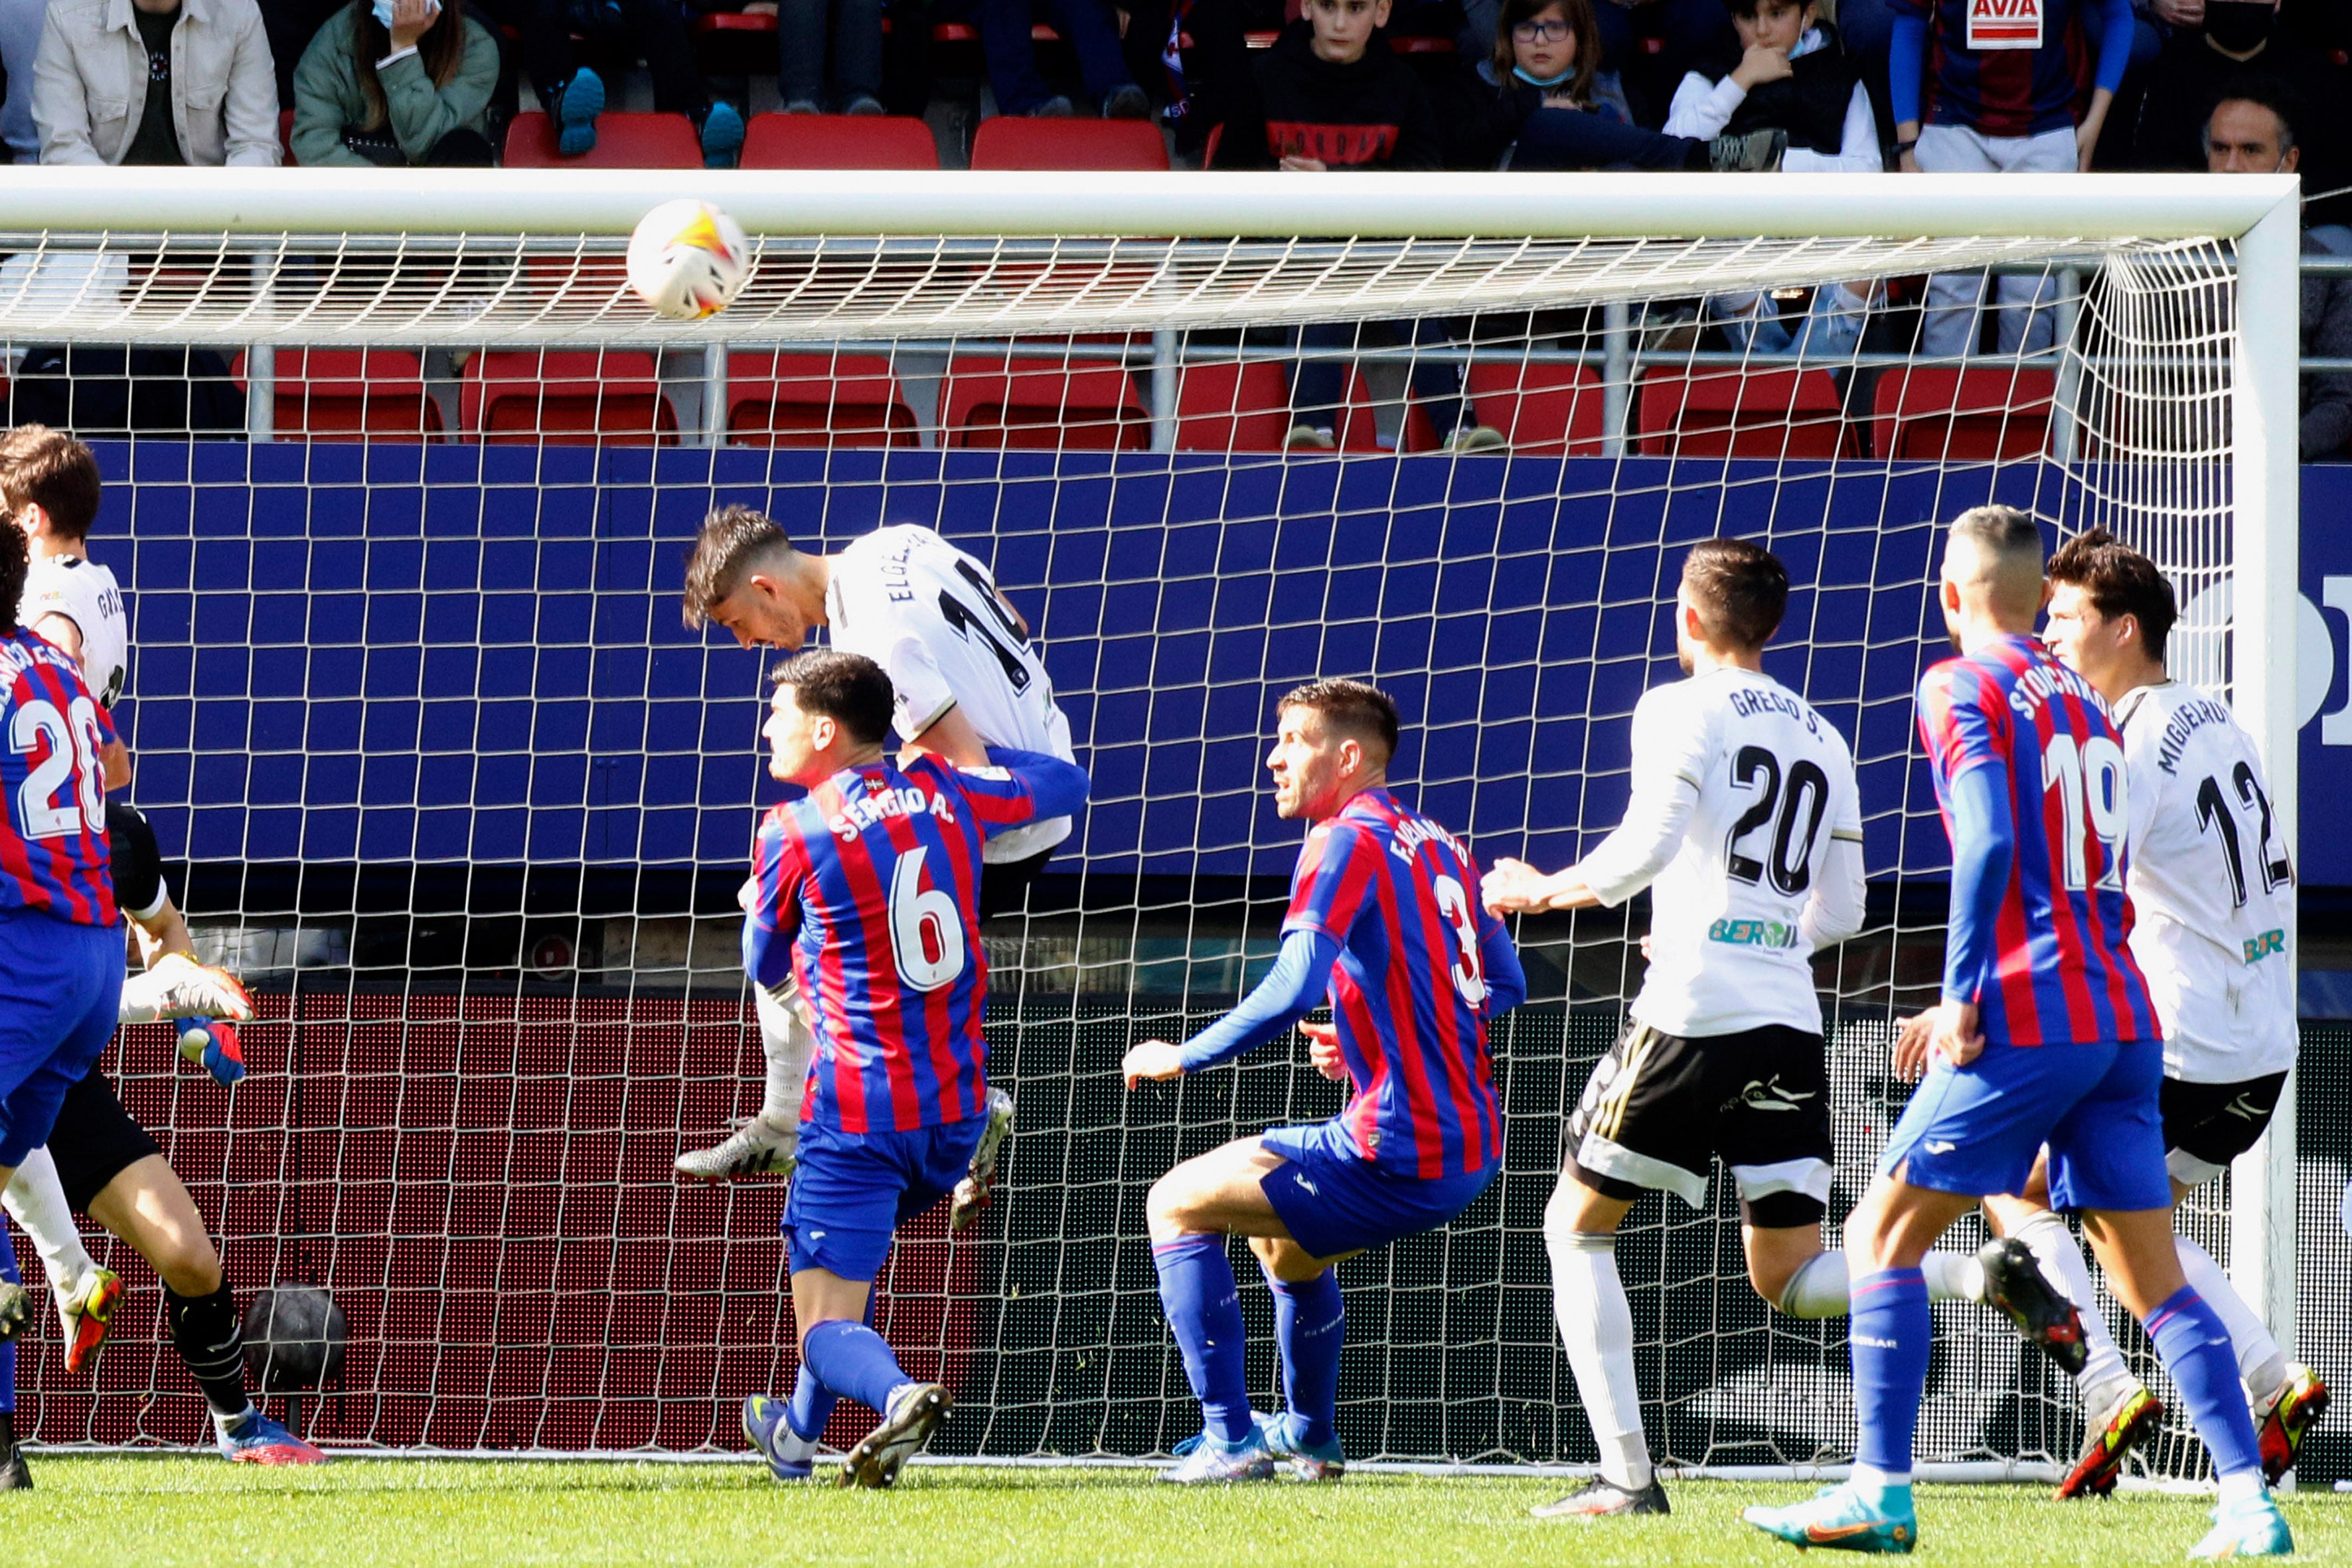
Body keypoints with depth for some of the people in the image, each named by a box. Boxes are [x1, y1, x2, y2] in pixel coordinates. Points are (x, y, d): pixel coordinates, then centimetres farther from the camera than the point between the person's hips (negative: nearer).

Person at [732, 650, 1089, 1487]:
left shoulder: (792, 831, -9)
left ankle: (897, 1394, -38)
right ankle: (799, 1435, 38)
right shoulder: (946, 792, 4)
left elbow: (766, 969, 7)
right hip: (958, 1108, 6)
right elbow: (1066, 785, 22)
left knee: (828, 1320, -6)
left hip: (859, 1117, -6)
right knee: (826, 1245, 31)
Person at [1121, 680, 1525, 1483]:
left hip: (1401, 1154, -9)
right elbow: (1504, 986, 22)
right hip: (1470, 1148, 9)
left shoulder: (1347, 843, -12)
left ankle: (1230, 1441, -3)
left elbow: (1292, 989, -23)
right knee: (1282, 1235, 34)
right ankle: (1310, 1440, 45)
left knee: (1177, 1203, 2)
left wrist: (1181, 1058, -11)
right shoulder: (1440, 846, 14)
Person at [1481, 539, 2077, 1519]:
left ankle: (1627, 1475, -1)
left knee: (1577, 1227, 9)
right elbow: (1840, 914, 19)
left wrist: (1544, 890, 2)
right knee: (1790, 1280, 9)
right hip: (1791, 1025, 6)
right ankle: (1989, 1276, -17)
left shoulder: (1681, 710, -1)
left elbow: (1645, 848, -14)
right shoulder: (1822, 739, 18)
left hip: (1692, 1016, -6)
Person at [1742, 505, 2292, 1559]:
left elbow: (1990, 846, -17)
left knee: (1884, 1234, 2)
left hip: (2030, 1025, -7)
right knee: (2154, 1278, 7)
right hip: (2122, 1019, 7)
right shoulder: (2086, 704, 19)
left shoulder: (1963, 689, -3)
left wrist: (1962, 1000, -13)